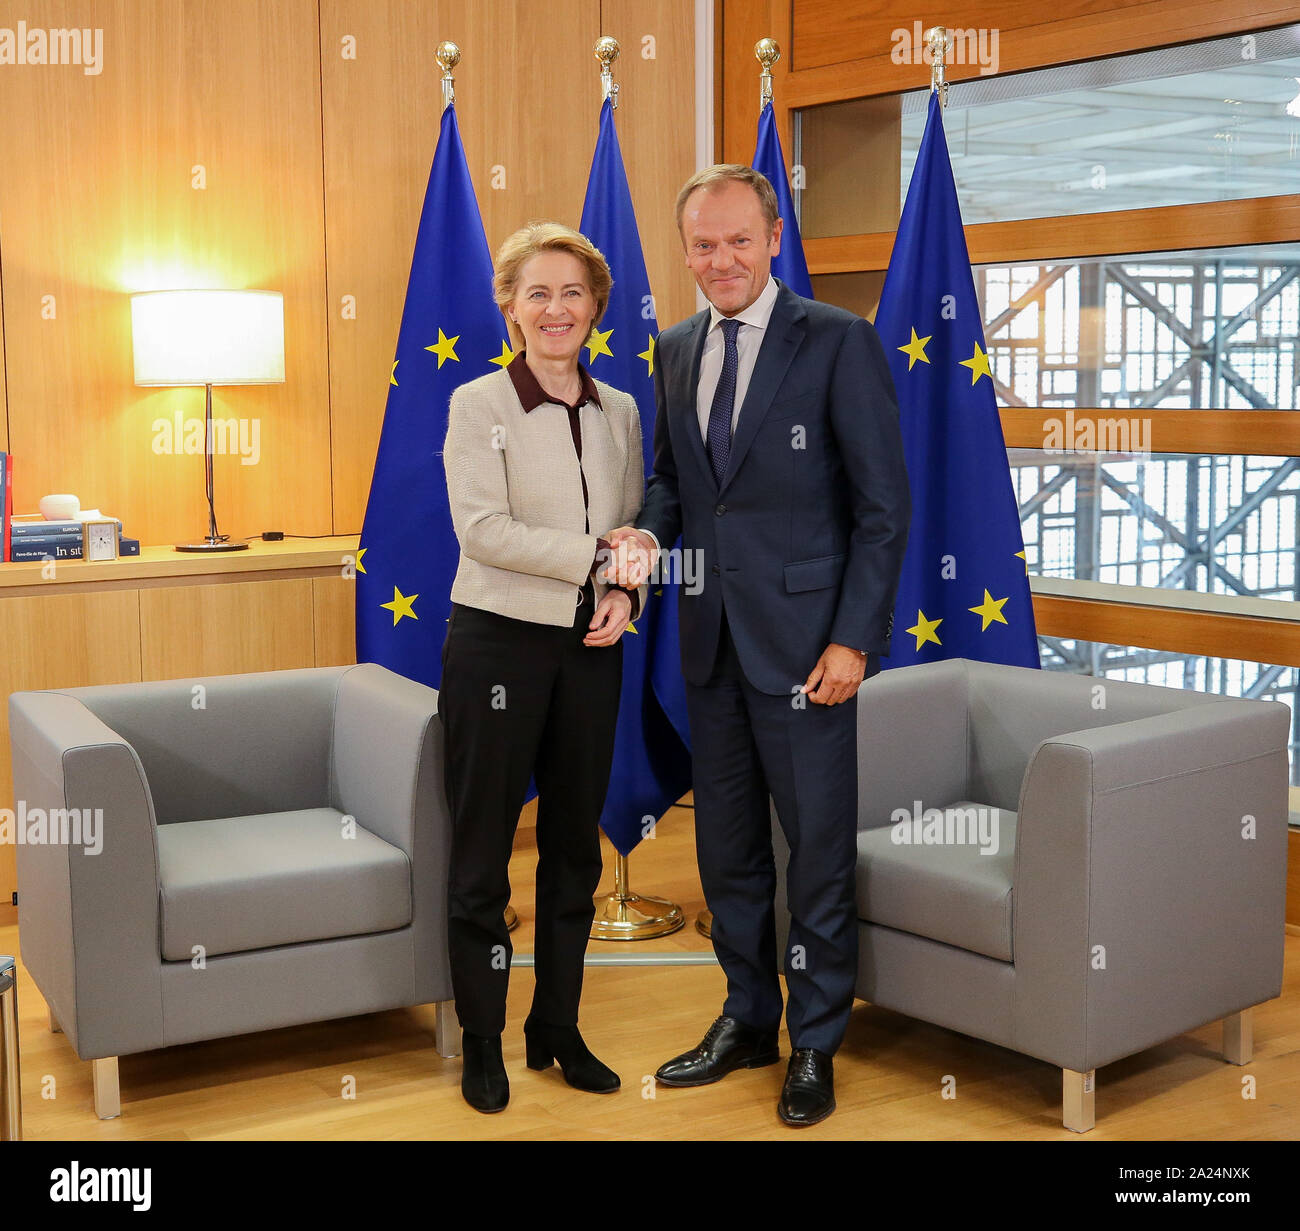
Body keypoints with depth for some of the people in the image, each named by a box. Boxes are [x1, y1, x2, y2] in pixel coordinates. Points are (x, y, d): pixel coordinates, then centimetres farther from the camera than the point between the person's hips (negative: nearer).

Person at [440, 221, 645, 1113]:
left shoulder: (620, 412, 8)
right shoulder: (479, 405, -6)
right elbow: (483, 531, -16)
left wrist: (626, 595, -9)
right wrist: (595, 554, -17)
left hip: (590, 647, 5)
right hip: (498, 640, -4)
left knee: (575, 845, 12)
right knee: (483, 849, 4)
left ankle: (558, 1030, 26)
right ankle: (482, 1041, 17)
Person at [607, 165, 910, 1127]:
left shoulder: (838, 343, -7)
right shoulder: (675, 351, 11)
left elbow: (884, 506, -9)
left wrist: (854, 639, -15)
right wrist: (651, 533, -3)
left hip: (805, 639, -6)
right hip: (711, 639, 6)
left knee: (819, 849, 4)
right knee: (727, 846, 15)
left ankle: (816, 1045, 20)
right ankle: (748, 1020, 32)